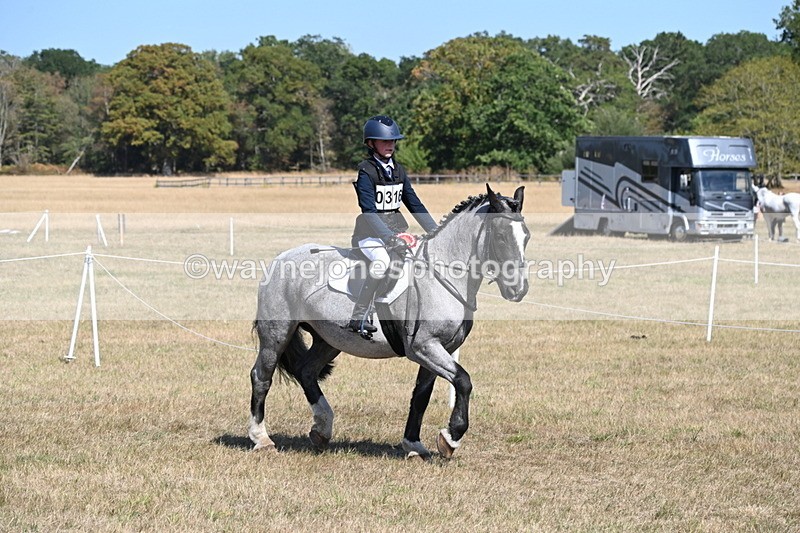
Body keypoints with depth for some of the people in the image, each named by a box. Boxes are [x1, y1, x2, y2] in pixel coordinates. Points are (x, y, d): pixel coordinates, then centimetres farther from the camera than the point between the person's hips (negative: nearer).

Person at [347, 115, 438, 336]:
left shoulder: (398, 170, 12)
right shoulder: (366, 171, -10)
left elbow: (414, 204, 16)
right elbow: (369, 211, -21)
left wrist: (435, 232, 7)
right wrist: (389, 237, -33)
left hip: (397, 229, 7)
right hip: (370, 232, -7)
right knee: (381, 262, -34)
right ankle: (359, 318, -31)